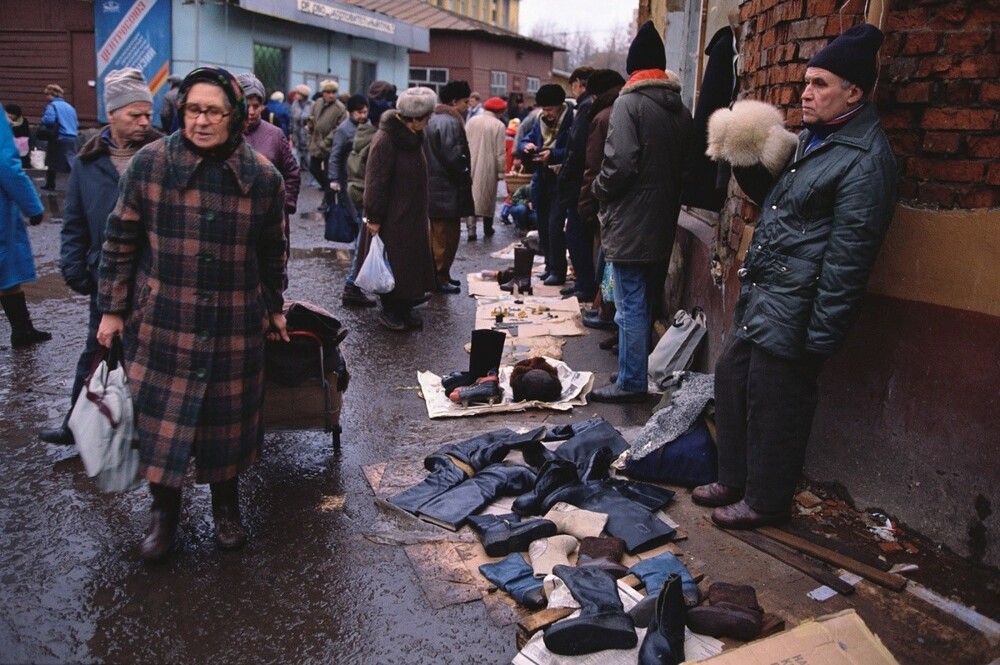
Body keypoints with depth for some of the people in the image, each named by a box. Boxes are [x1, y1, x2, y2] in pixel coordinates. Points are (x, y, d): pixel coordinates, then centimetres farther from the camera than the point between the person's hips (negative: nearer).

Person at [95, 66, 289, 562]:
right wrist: (112, 309, 1)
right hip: (161, 321, 0)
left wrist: (274, 308, 16)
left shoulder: (263, 177, -3)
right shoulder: (150, 164, -6)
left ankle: (225, 504, 35)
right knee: (160, 415, 6)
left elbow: (273, 252, 10)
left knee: (229, 415, 11)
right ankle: (164, 510, 29)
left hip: (236, 326, 1)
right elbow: (120, 242, 1)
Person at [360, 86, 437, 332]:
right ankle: (389, 310, 15)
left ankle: (404, 308, 23)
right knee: (392, 263, 1)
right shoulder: (386, 139, -19)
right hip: (391, 217, -8)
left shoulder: (412, 136, 8)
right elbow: (376, 182, -19)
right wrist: (374, 217, -19)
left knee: (411, 263, 12)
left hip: (412, 216, 8)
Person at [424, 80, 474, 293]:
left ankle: (437, 274, 27)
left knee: (438, 234, 18)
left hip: (435, 187, 11)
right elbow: (452, 156, -23)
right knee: (448, 235, -3)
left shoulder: (434, 119, 15)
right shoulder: (449, 122, -17)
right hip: (447, 189, -10)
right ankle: (440, 277, 1)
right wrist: (465, 174, -8)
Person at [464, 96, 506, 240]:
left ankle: (471, 229, -7)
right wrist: (501, 171, -3)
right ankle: (487, 228, 24)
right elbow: (500, 152, -11)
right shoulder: (499, 125, -11)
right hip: (488, 168, -3)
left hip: (471, 167, 3)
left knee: (472, 195, 4)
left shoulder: (472, 121, 3)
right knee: (488, 197, 12)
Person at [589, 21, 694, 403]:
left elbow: (620, 164, -21)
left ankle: (631, 382, 2)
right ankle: (645, 367, 30)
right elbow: (686, 165, 12)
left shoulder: (629, 103, -13)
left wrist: (598, 190, -4)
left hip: (629, 224, -8)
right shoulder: (681, 110, 9)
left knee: (631, 306, -3)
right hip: (663, 222, 8)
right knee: (649, 300, 18)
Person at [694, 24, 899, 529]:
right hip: (761, 296, 10)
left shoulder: (865, 159, -16)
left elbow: (846, 256, -19)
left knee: (772, 404, 0)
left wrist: (820, 337, -20)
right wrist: (747, 163, 5)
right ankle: (735, 479, 33)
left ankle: (764, 501, 19)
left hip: (793, 308, -10)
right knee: (732, 377, 16)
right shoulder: (811, 138, 14)